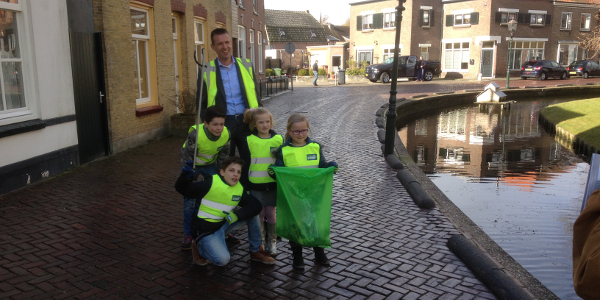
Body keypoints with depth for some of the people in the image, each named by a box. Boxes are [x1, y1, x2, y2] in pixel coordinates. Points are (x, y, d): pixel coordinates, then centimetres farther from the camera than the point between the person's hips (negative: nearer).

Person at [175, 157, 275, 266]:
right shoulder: (211, 183, -17)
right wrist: (185, 177, -38)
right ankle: (198, 247, 6)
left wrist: (237, 215, -22)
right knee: (223, 259, -25)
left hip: (224, 224, 6)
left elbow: (256, 205, -7)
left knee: (252, 213, -7)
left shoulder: (240, 189, 0)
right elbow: (183, 190, -15)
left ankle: (256, 251, 7)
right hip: (206, 230, -6)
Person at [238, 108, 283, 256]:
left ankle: (272, 242, 23)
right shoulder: (249, 141, -6)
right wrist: (244, 185, -3)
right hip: (255, 185, -1)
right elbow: (244, 165, -2)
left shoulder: (278, 139, 0)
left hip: (273, 184, 1)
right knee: (259, 213, 8)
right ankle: (260, 243, 22)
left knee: (270, 213, 8)